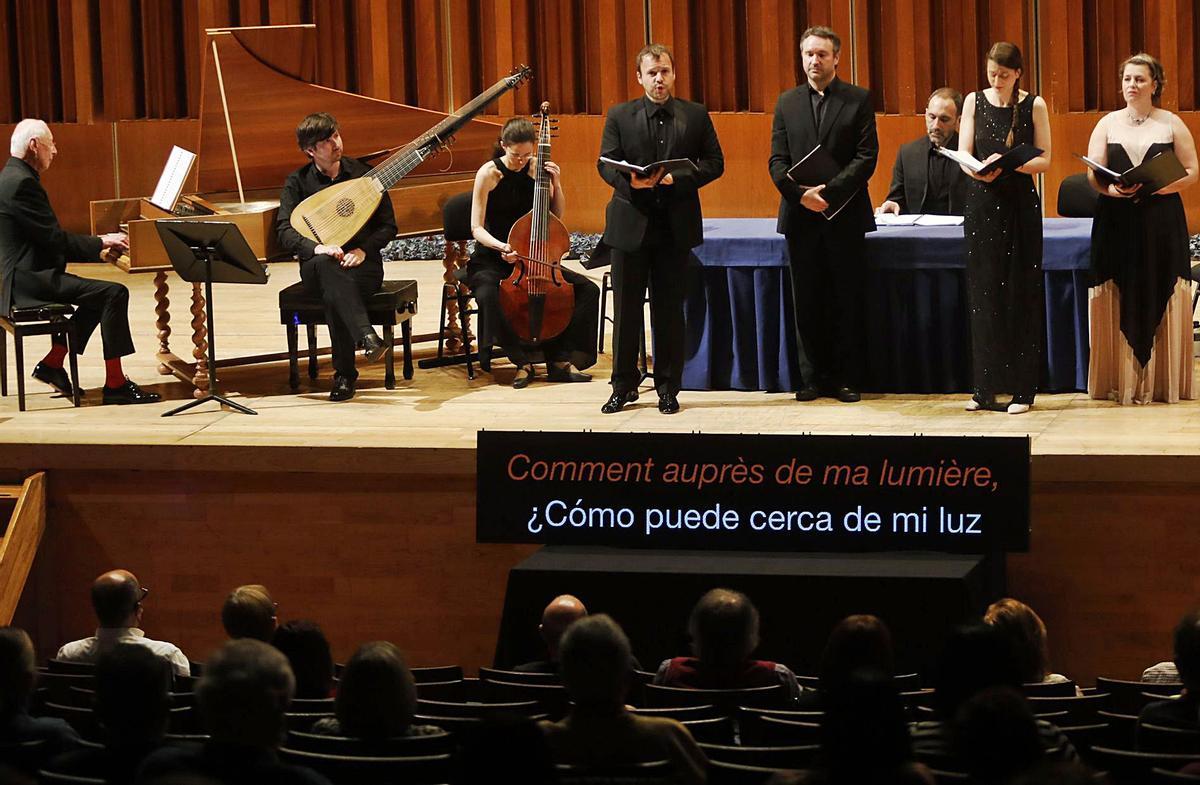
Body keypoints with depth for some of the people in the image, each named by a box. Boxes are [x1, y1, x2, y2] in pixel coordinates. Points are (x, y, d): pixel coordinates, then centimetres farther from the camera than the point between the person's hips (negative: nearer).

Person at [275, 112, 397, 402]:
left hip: (362, 264, 0)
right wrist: (317, 248, -27)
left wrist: (363, 250, -15)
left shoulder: (364, 174, 3)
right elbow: (285, 232, -7)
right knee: (325, 265, -40)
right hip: (317, 268, 0)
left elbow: (388, 226, 5)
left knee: (333, 292, -37)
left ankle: (344, 374, -34)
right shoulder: (297, 182, 3)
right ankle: (367, 336, -54)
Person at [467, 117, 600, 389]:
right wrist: (502, 246, -30)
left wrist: (556, 184, -9)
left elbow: (557, 216, 8)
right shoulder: (489, 173, -10)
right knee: (488, 295, -38)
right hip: (492, 260, -4)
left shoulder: (537, 168, 1)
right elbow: (477, 229, -11)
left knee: (587, 289, -15)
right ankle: (523, 361, -22)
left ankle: (560, 359, -10)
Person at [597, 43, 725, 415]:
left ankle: (667, 387, 13)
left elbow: (714, 163, 2)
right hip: (631, 224, 0)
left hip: (675, 225, 0)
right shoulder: (620, 116, 5)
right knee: (626, 308, 4)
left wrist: (677, 178, -14)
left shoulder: (695, 116, 5)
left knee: (669, 308, 6)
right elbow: (606, 163, 0)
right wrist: (630, 180, -21)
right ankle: (624, 385, 13)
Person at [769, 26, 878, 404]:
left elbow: (867, 156, -5)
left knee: (847, 300, 1)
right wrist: (801, 194, -12)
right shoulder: (787, 102, 10)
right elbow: (777, 160, 5)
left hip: (845, 215, -2)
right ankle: (812, 377, 10)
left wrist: (829, 191, -16)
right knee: (807, 301, 5)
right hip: (800, 216, 2)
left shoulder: (858, 100, 2)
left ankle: (845, 379, 6)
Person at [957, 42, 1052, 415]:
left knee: (1020, 294, -2)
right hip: (982, 203, 2)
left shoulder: (1034, 106, 2)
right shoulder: (975, 102, 6)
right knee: (984, 293, 2)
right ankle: (985, 388, 7)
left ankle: (1021, 389, 1)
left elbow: (1044, 160, 0)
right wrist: (978, 171, -19)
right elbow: (963, 155, 3)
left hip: (1020, 203, -2)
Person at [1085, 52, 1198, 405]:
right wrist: (1110, 189, -18)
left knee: (1161, 297, -2)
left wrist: (1164, 186, -15)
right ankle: (1122, 381, 0)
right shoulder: (1108, 124, 9)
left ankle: (1164, 381, 3)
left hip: (1162, 223, -1)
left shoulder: (1171, 124, 6)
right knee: (1119, 302, -3)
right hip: (1117, 224, 1)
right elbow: (1093, 175, 3)